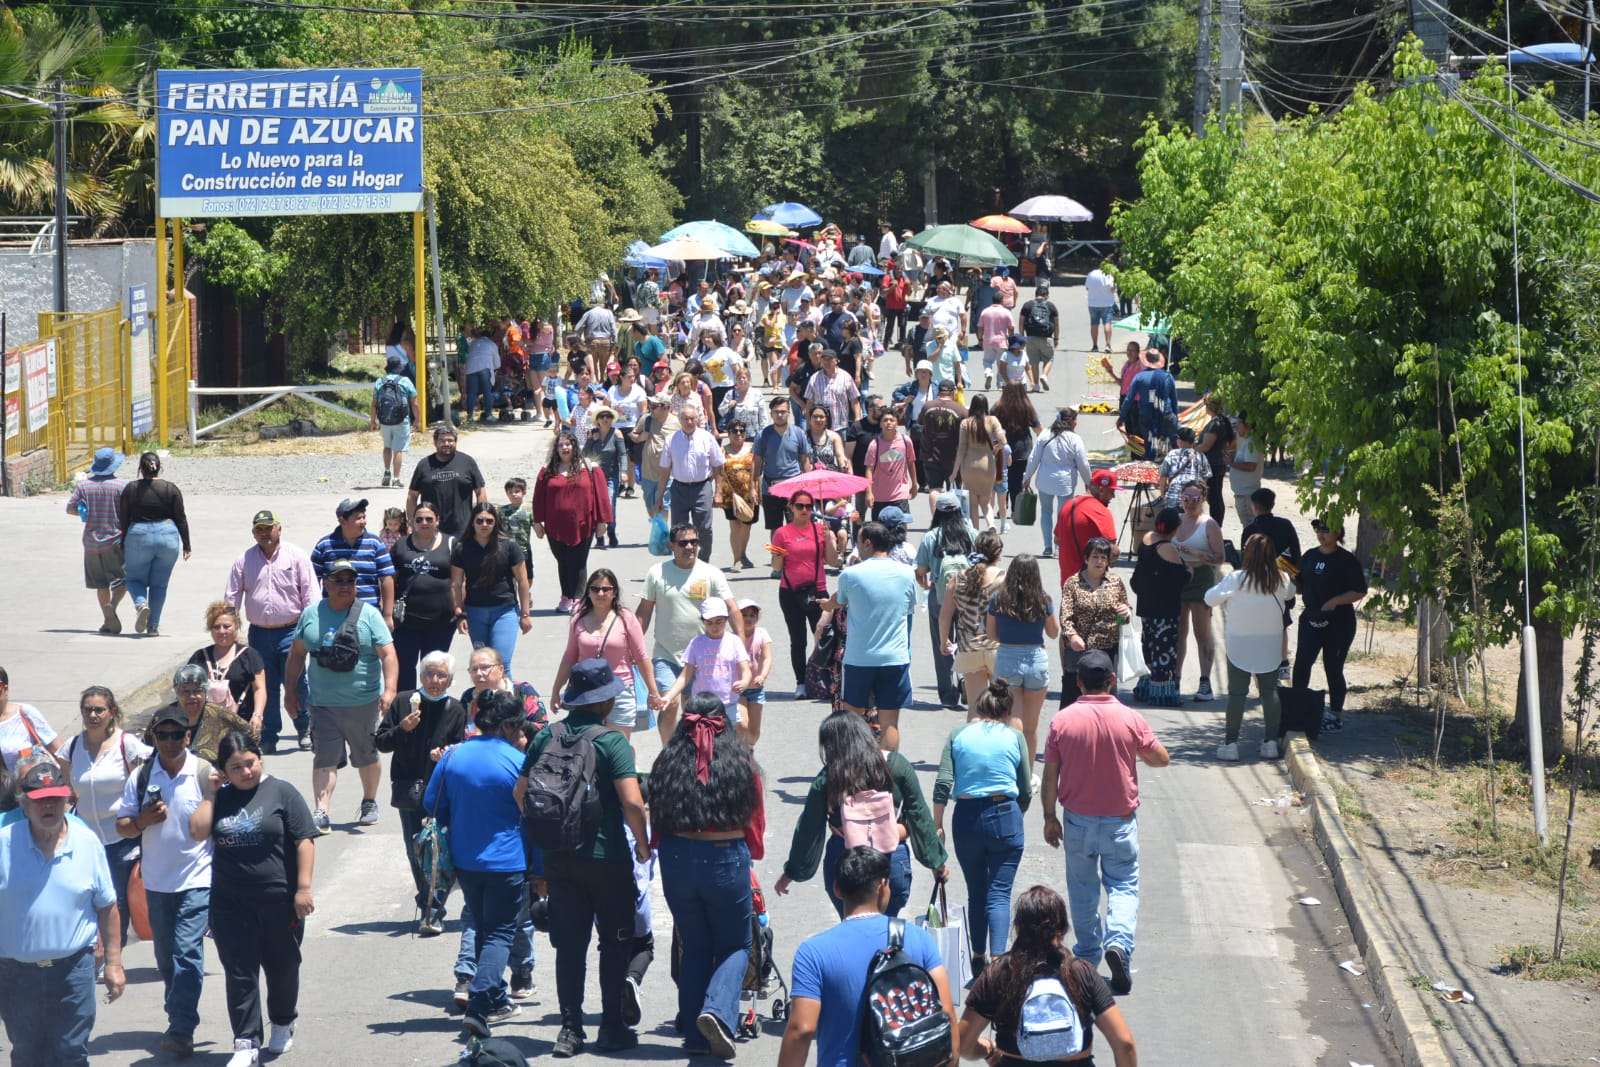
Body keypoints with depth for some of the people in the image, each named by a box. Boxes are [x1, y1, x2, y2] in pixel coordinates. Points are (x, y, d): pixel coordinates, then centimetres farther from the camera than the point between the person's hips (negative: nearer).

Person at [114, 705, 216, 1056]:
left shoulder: (205, 774, -8)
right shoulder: (141, 777, 1)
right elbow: (123, 825, 5)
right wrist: (143, 820, -16)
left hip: (196, 879, -4)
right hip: (157, 879, 4)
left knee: (186, 951, -13)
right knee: (166, 955, 15)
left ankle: (181, 1029, -12)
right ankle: (179, 1020, 30)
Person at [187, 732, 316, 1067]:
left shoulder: (281, 792, -3)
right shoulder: (221, 799, 7)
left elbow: (304, 841, -6)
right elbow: (198, 830, -6)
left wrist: (303, 888, -12)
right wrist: (210, 792, -2)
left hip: (278, 900, -2)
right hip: (231, 903, 2)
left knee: (282, 968, 13)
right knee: (239, 974, -1)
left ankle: (282, 1026, 35)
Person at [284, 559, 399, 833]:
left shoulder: (369, 615, -4)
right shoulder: (311, 615, 4)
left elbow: (388, 654, -9)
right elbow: (297, 654, 12)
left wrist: (389, 689, -21)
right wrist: (290, 691, 11)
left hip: (363, 702, -1)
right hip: (323, 704, 1)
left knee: (366, 757, 14)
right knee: (324, 758, -7)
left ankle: (369, 802, 35)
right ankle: (321, 812, -11)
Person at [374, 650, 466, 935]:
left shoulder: (456, 710, 3)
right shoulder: (403, 702, 5)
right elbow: (379, 742, 5)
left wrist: (446, 755, -14)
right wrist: (401, 729, -12)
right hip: (409, 791, 2)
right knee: (415, 852, 8)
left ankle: (433, 911, -9)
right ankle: (430, 910, 22)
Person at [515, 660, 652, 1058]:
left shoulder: (545, 737, 1)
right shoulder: (611, 741, -14)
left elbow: (521, 794, 4)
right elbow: (632, 803, -20)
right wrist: (643, 845, -5)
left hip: (559, 858, 4)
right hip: (606, 857, -4)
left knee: (569, 944, 9)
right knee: (615, 943, 9)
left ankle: (570, 1029, 7)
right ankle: (612, 1027, 10)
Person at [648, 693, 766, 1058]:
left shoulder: (668, 762, 1)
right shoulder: (741, 763, -3)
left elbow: (657, 820, 6)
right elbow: (756, 822, 5)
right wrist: (752, 854, 23)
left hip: (678, 860, 2)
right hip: (727, 859, -2)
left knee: (694, 947, 15)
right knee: (735, 946, 12)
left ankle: (695, 1035, 13)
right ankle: (717, 1011, -14)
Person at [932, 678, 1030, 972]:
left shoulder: (958, 735, 4)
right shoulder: (1014, 737, 3)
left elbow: (943, 783, -4)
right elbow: (1026, 791, 5)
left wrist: (937, 823, 4)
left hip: (966, 818, 1)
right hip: (1005, 815, -1)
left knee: (976, 891, 17)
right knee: (999, 893, -2)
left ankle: (979, 957, 24)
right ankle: (997, 957, -19)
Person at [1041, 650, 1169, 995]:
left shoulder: (1062, 721, -9)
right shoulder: (1130, 720, -12)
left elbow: (1050, 777, -5)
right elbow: (1162, 759, 1)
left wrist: (1050, 818, 6)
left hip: (1078, 819, 1)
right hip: (1120, 820, -1)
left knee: (1082, 887, 15)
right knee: (1123, 885, 7)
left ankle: (1087, 955, 23)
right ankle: (1119, 941, -15)